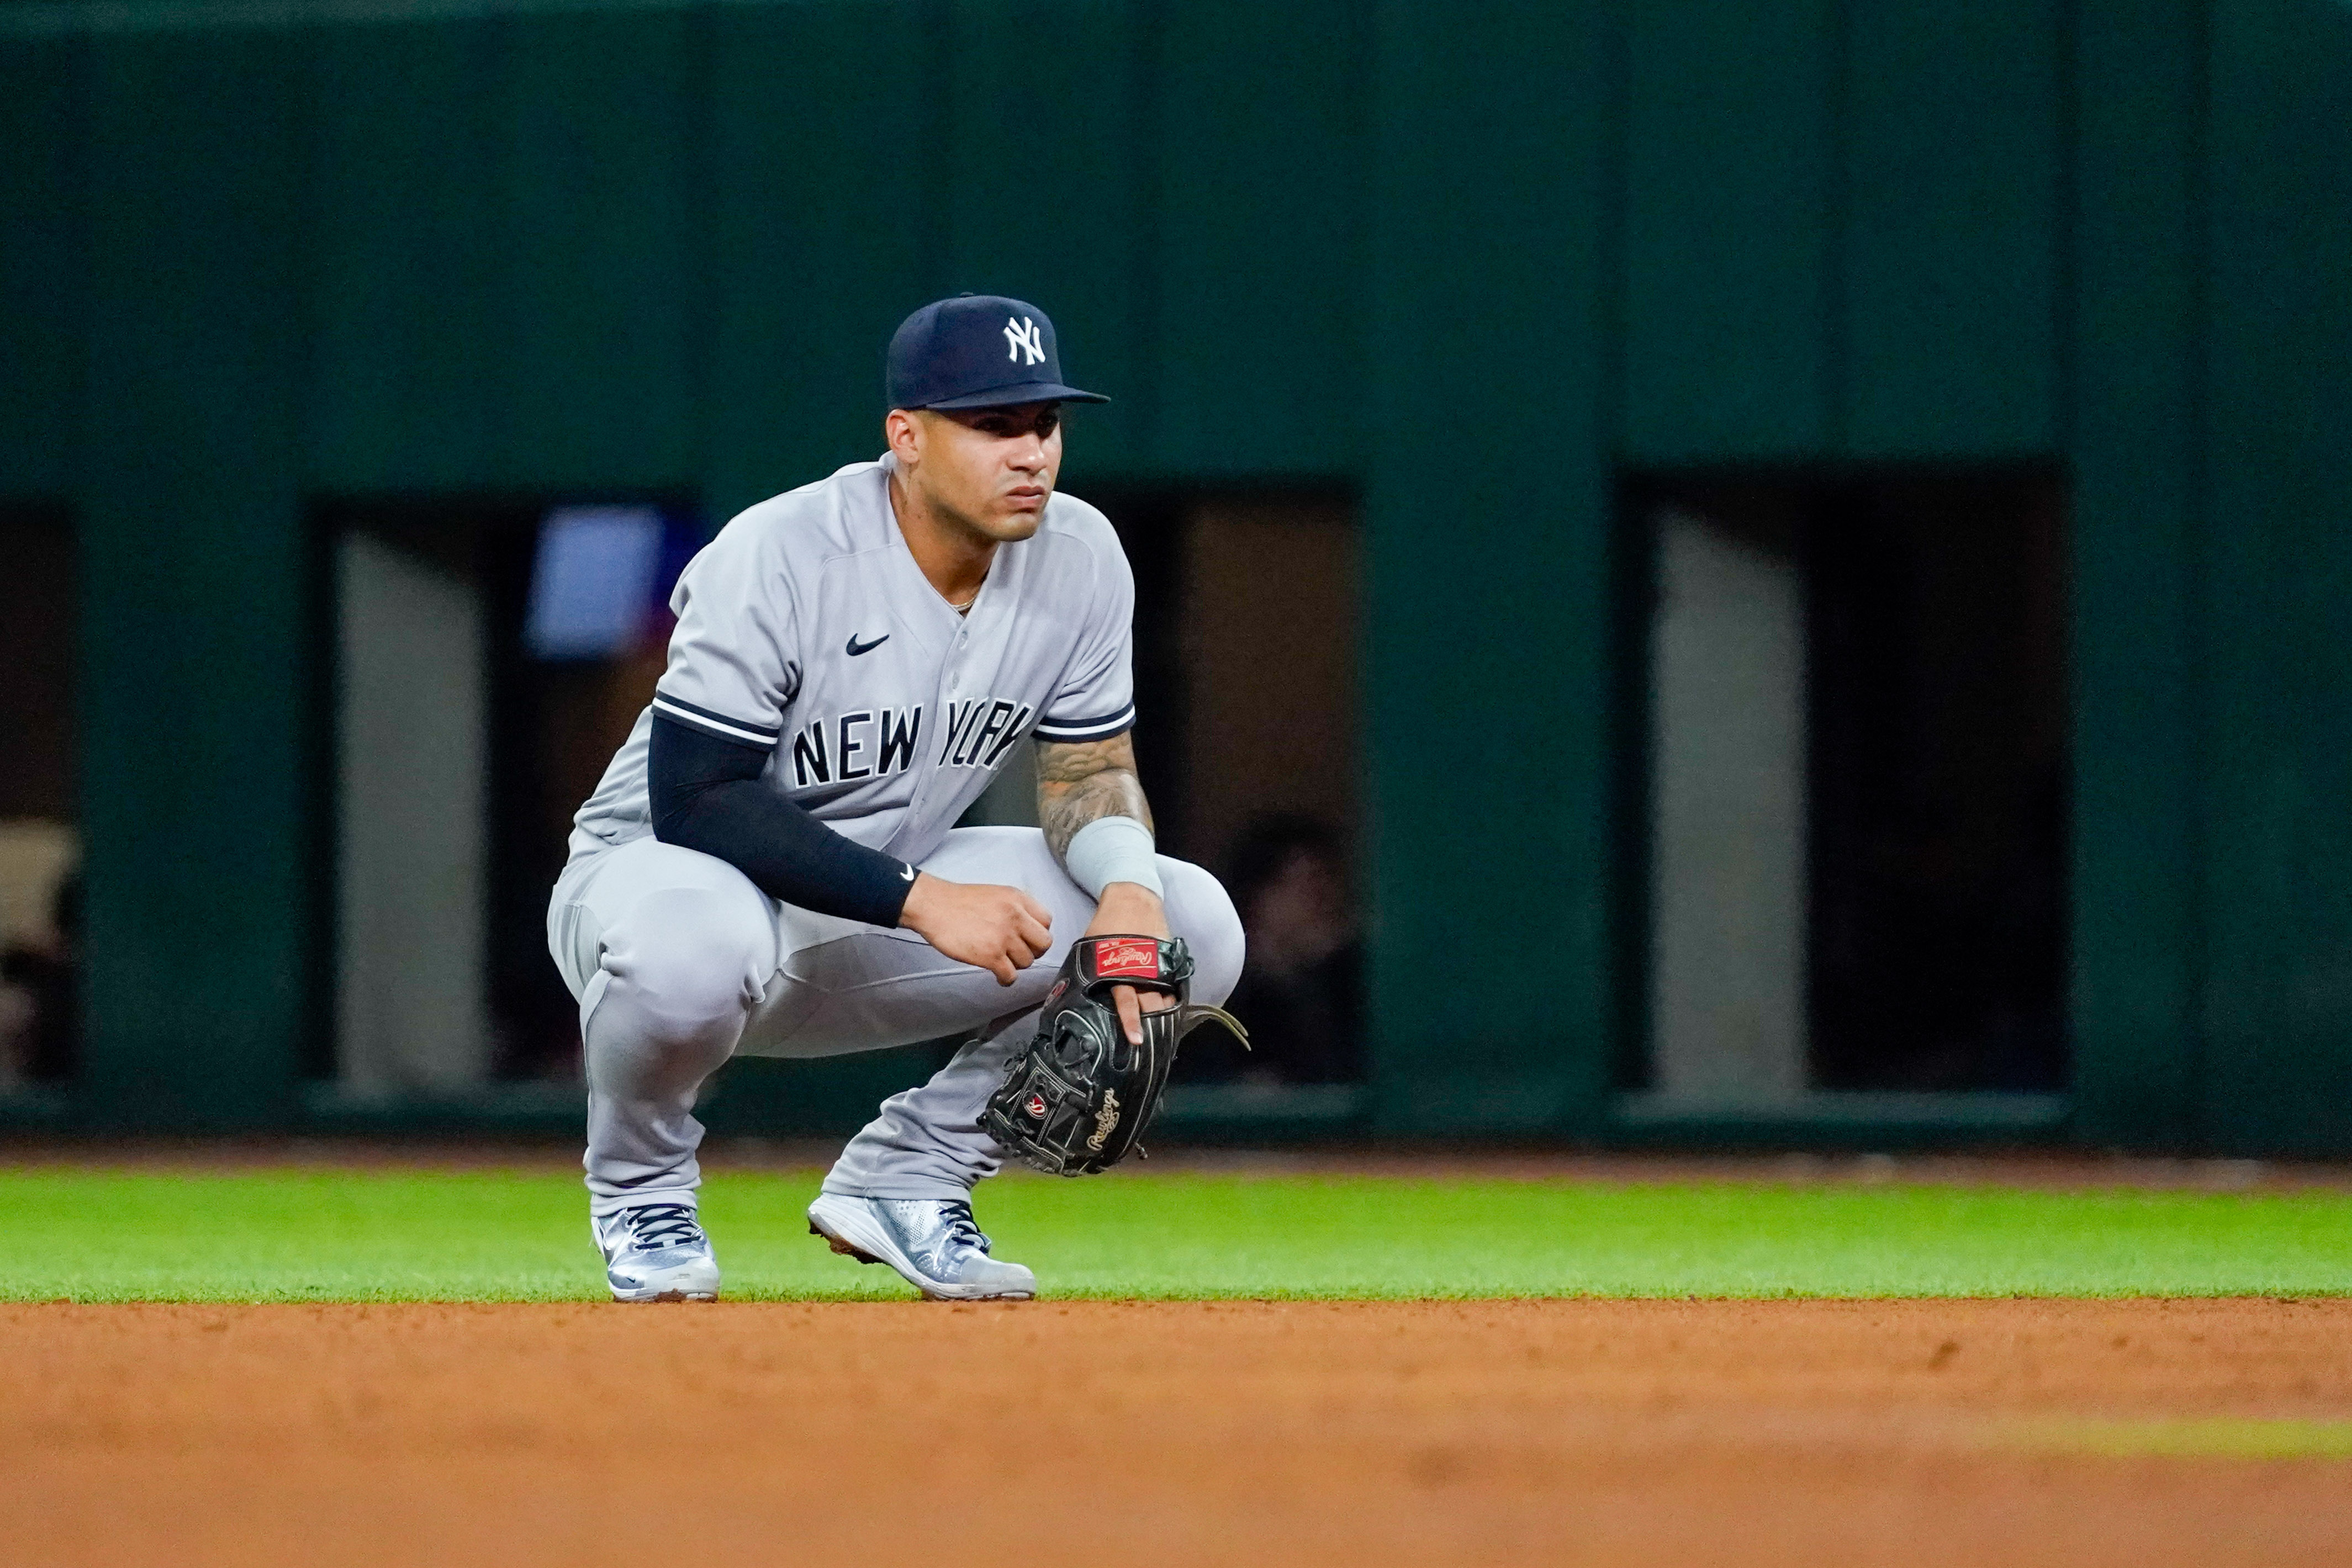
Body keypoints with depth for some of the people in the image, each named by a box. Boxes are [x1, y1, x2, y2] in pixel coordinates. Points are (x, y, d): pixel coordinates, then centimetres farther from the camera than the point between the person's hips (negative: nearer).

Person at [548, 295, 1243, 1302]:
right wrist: (924, 902, -34)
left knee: (1195, 925, -11)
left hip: (879, 923, 6)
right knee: (691, 945, -43)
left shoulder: (1079, 557, -7)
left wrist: (1129, 889, -22)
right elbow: (694, 800, -28)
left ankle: (907, 1179, 3)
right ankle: (639, 1187, -8)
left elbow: (1090, 771, 3)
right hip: (664, 873, -6)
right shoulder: (778, 558, -25)